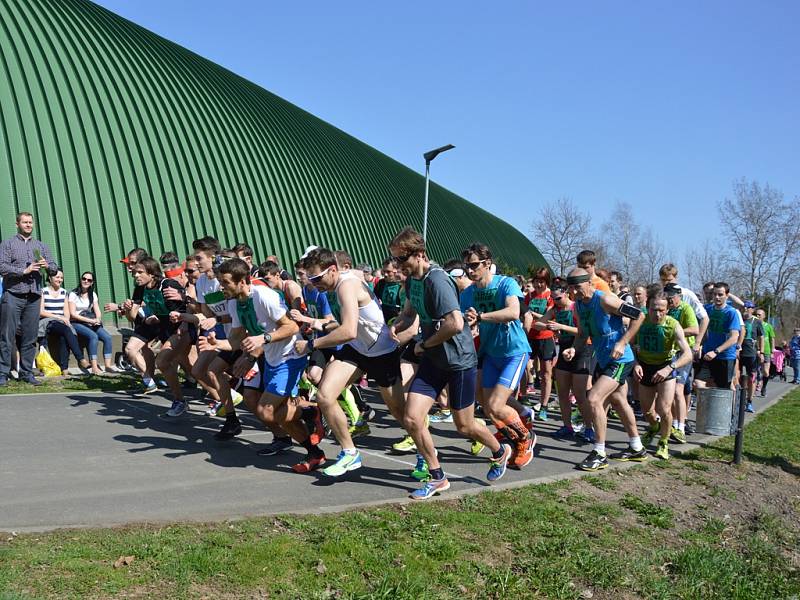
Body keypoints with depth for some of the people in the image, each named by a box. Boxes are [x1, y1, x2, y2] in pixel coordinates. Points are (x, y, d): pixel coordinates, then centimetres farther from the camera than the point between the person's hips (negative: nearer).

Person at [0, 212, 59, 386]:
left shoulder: (41, 246, 19)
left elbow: (55, 268, 14)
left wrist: (47, 265, -7)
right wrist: (24, 270, -13)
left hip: (34, 296, 4)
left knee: (30, 337, 4)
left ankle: (26, 373, 10)